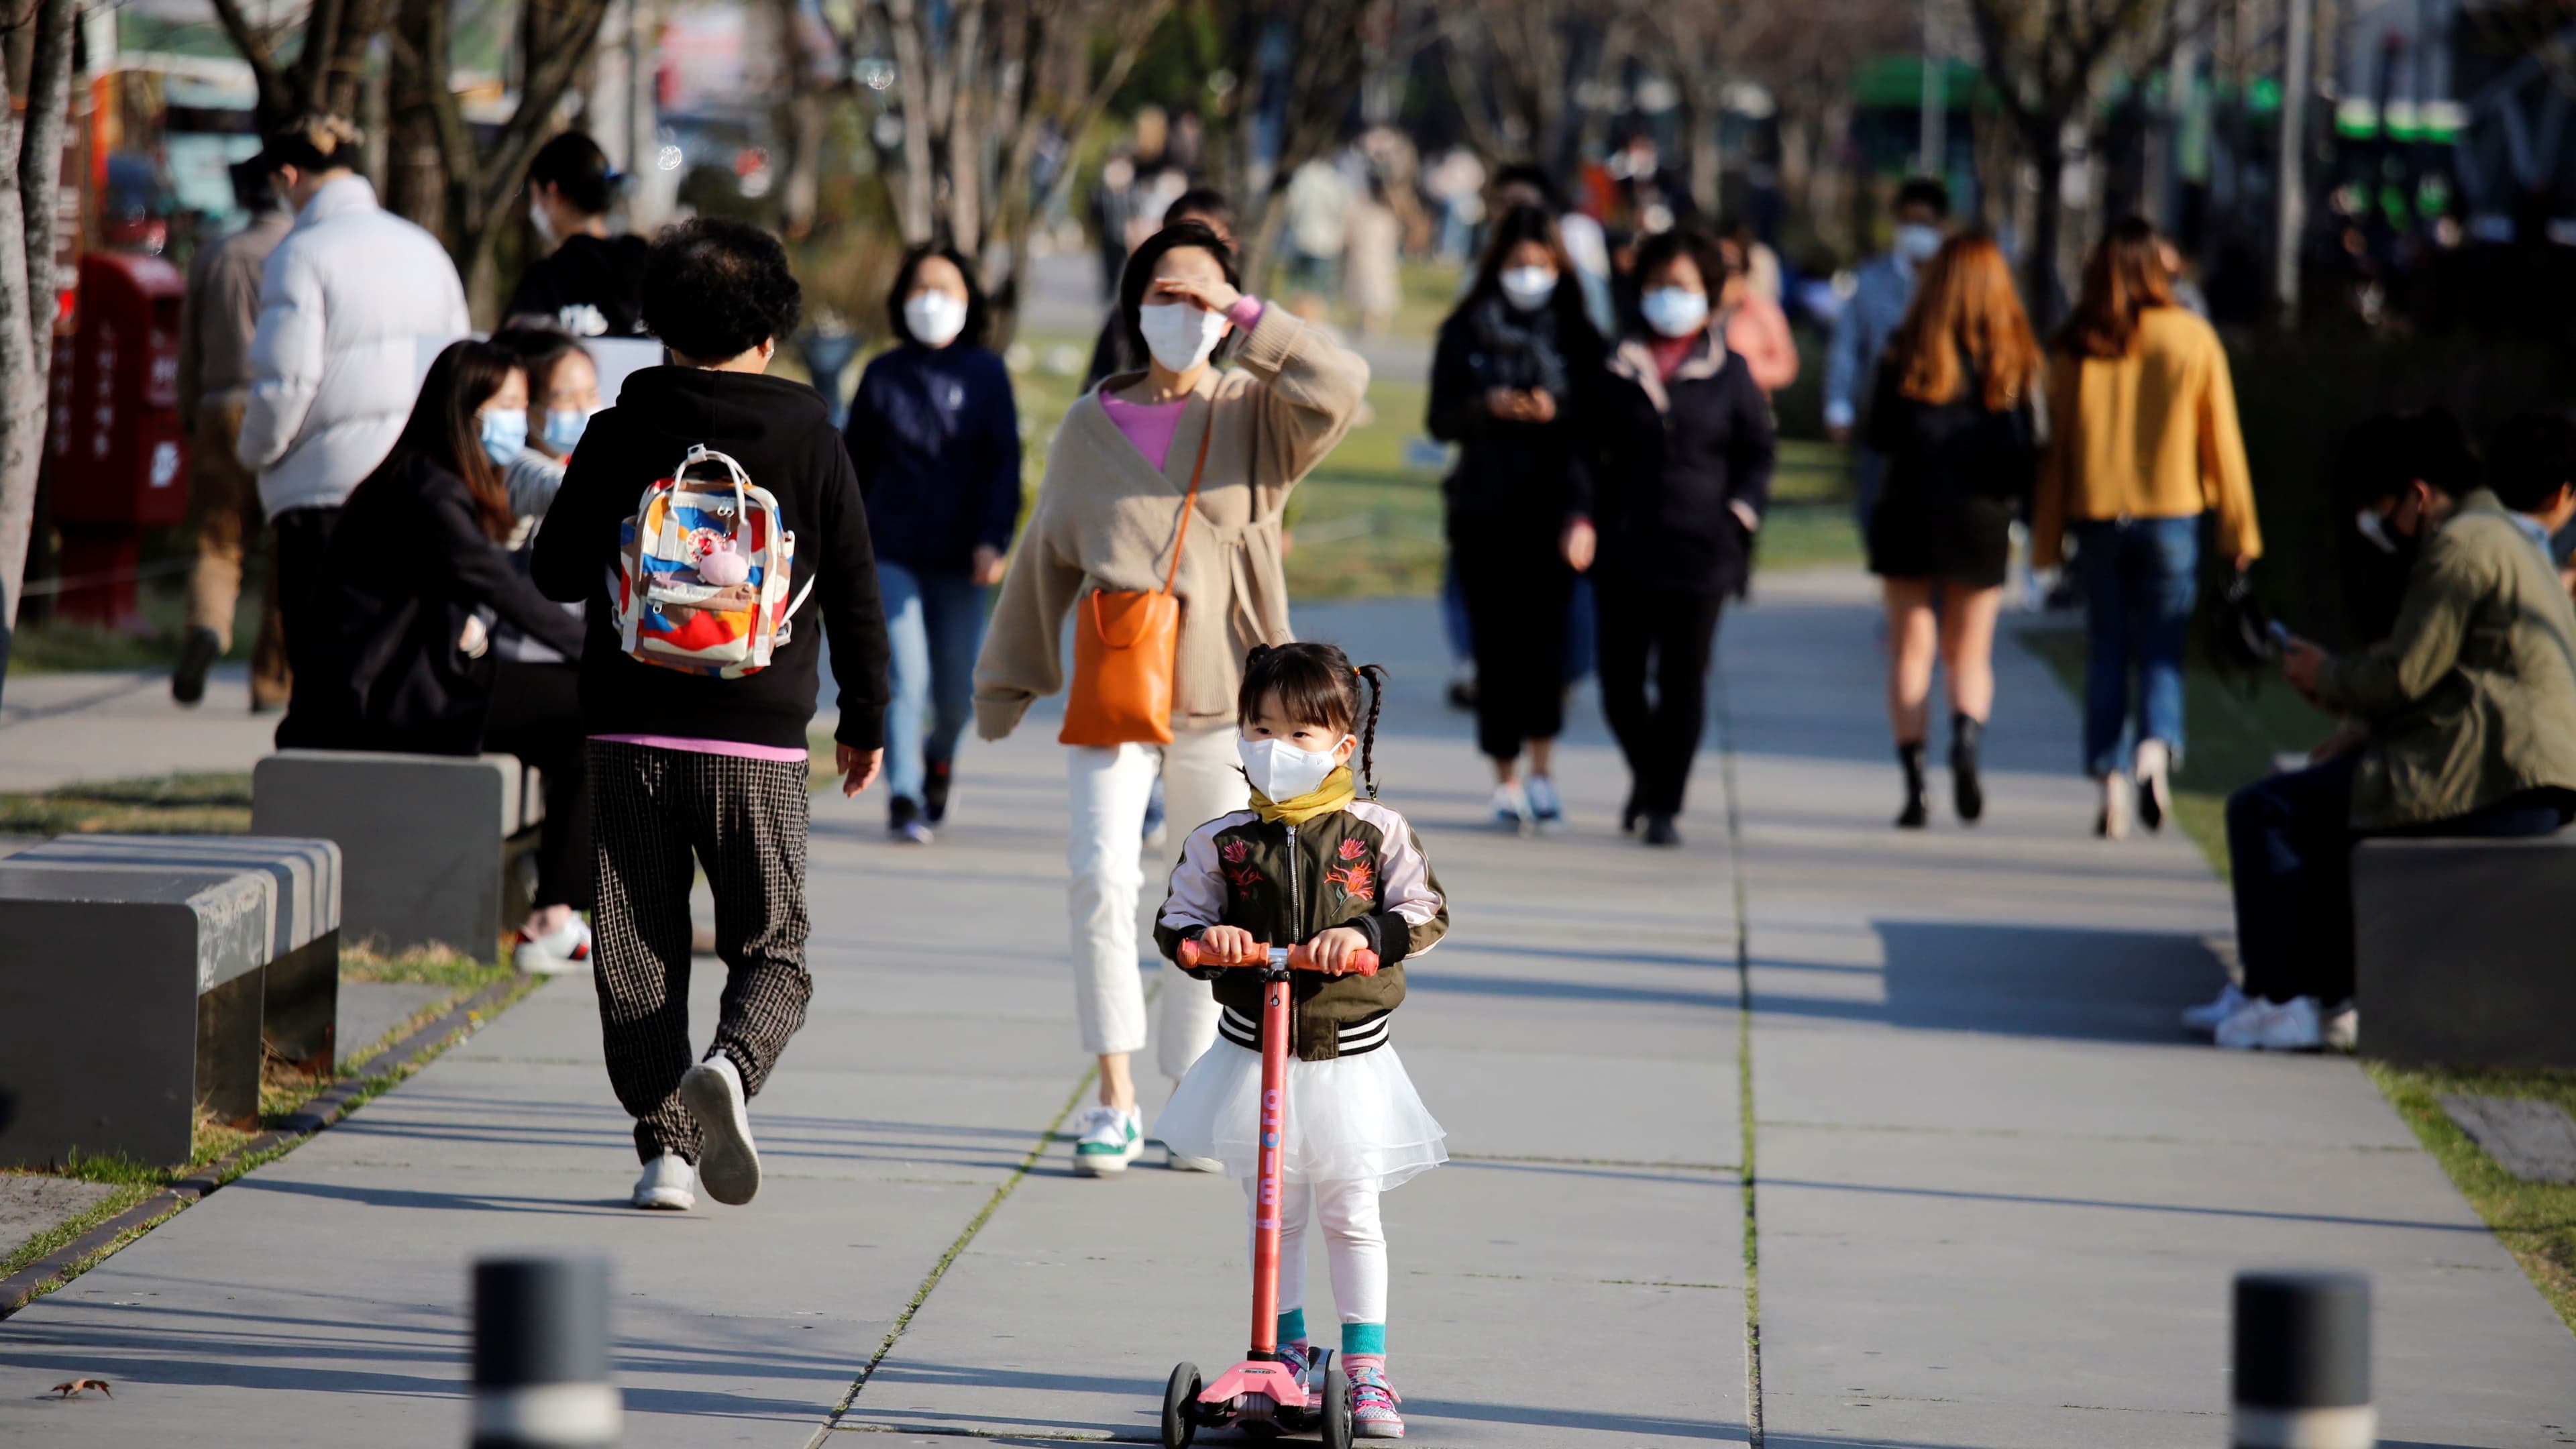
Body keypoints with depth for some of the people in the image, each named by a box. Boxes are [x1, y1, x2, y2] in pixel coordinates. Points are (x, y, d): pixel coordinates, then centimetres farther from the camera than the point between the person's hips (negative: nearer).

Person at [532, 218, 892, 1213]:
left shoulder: (622, 432, 1)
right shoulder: (810, 439, 1)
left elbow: (557, 571, 6)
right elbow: (855, 596, 6)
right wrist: (865, 723, 17)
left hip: (631, 731, 1)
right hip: (760, 740, -1)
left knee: (639, 952, 8)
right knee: (772, 950, 7)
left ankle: (664, 1143, 1)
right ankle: (732, 1063, -23)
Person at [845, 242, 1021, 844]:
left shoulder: (986, 375, 3)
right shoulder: (883, 375, 5)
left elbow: (1004, 463, -2)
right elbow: (857, 463, 12)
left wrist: (993, 541, -14)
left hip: (959, 561, 0)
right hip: (892, 553, 0)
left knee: (956, 692, 5)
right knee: (906, 677, -12)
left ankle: (939, 757, 36)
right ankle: (904, 799, -7)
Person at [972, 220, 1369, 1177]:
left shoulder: (1257, 416, 5)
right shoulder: (1091, 427, 10)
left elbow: (1339, 387, -17)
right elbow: (1046, 560, 18)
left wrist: (1242, 313, -13)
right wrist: (1005, 684, 22)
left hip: (1225, 694, 0)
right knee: (1102, 878, -15)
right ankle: (1114, 1100, -9)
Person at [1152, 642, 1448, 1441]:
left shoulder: (1376, 833, -5)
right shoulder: (1220, 843, -3)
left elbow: (1425, 912, -7)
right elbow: (1176, 920, 0)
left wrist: (1366, 936, -24)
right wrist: (1205, 939, -21)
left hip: (1349, 1058, -2)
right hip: (1252, 1056, 2)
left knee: (1351, 1217, 3)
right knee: (1273, 1214, 11)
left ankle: (1365, 1369, 10)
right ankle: (1287, 1351, 25)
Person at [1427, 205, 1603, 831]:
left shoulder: (1576, 334, 7)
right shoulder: (1465, 332, 9)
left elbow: (1598, 421, 5)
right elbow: (1441, 420, 4)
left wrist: (1558, 413, -15)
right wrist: (1487, 408, -14)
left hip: (1552, 503, -1)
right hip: (1483, 506, 1)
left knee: (1542, 627, -16)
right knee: (1495, 641, 0)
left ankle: (1540, 770, -10)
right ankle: (1506, 779, 8)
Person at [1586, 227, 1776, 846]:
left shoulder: (1729, 371, 7)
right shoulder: (1617, 365, 6)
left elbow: (1757, 452, 13)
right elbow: (1586, 448, 9)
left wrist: (1741, 512, -2)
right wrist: (1583, 517, -4)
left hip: (1700, 547, -1)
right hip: (1625, 546, 1)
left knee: (1683, 680, -3)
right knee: (1619, 681, 2)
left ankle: (1666, 805, 6)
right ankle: (1647, 775, 29)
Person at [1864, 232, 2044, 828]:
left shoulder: (1908, 354, -5)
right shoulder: (2017, 359, -3)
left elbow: (1880, 437, -3)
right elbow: (2029, 450, -6)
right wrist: (2009, 498, 10)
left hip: (1911, 514, -1)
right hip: (1982, 520, 1)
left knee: (1910, 651, 7)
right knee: (1970, 653, 12)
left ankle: (1913, 779, -4)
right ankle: (1966, 738, -18)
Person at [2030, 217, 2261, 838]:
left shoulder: (2075, 349, -1)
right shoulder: (2192, 338, -3)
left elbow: (2055, 442, 3)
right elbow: (2221, 438, 0)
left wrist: (2048, 536, 9)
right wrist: (2239, 529, 6)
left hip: (2096, 514, 1)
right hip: (2171, 513, -1)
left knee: (2107, 649, 10)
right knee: (2161, 648, 5)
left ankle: (2109, 781, 4)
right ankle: (2156, 747, -21)